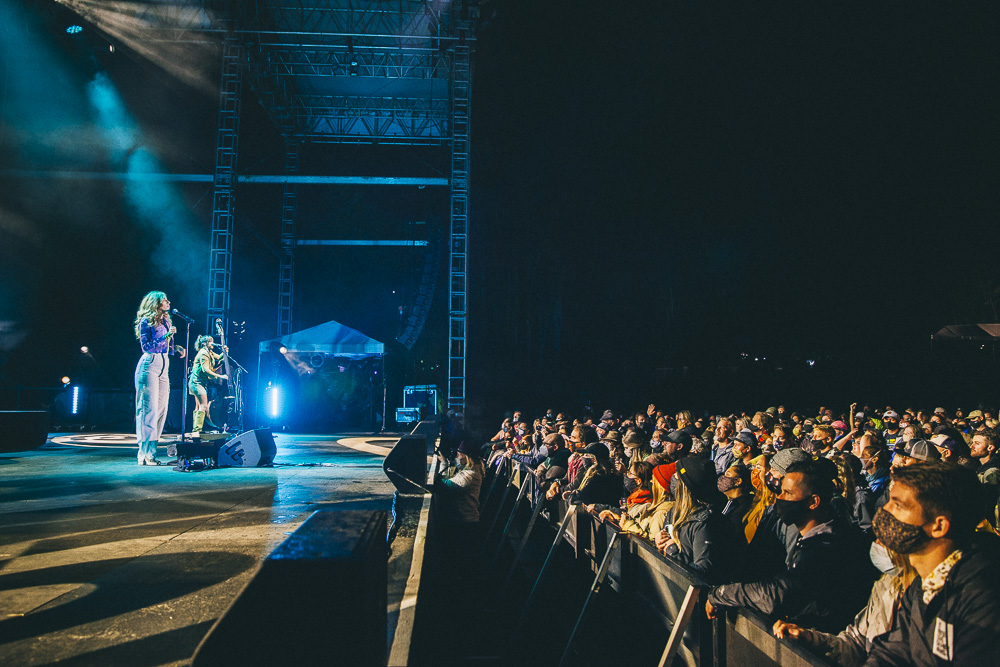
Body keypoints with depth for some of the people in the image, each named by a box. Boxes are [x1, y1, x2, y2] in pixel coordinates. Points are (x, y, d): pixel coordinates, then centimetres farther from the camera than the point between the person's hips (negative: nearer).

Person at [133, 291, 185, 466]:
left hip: (163, 367, 7)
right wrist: (165, 337, -18)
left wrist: (177, 350, 3)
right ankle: (145, 454, -8)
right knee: (149, 409, -10)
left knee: (161, 410, 3)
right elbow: (146, 346, -11)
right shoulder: (146, 321, -3)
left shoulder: (166, 321, 18)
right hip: (149, 367, -7)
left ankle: (152, 450, 8)